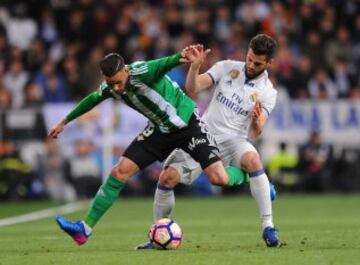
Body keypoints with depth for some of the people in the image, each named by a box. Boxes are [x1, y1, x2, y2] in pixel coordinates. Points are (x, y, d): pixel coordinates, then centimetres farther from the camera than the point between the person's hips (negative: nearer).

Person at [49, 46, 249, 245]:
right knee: (121, 171, -5)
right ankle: (85, 228, 0)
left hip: (188, 122, -6)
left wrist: (180, 57, -75)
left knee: (219, 178, -16)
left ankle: (246, 176, 20)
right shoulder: (110, 87, -8)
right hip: (161, 130, 6)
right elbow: (93, 99, 15)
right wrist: (65, 122, 24)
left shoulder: (140, 73, -30)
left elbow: (162, 65, -53)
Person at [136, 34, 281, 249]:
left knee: (253, 159, -36)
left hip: (233, 140, -3)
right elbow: (192, 88, -5)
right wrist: (195, 66, -24)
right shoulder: (227, 68, 0)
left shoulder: (267, 92, -6)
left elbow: (255, 134, -15)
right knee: (167, 178, -12)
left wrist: (257, 120, -37)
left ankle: (268, 228, -31)